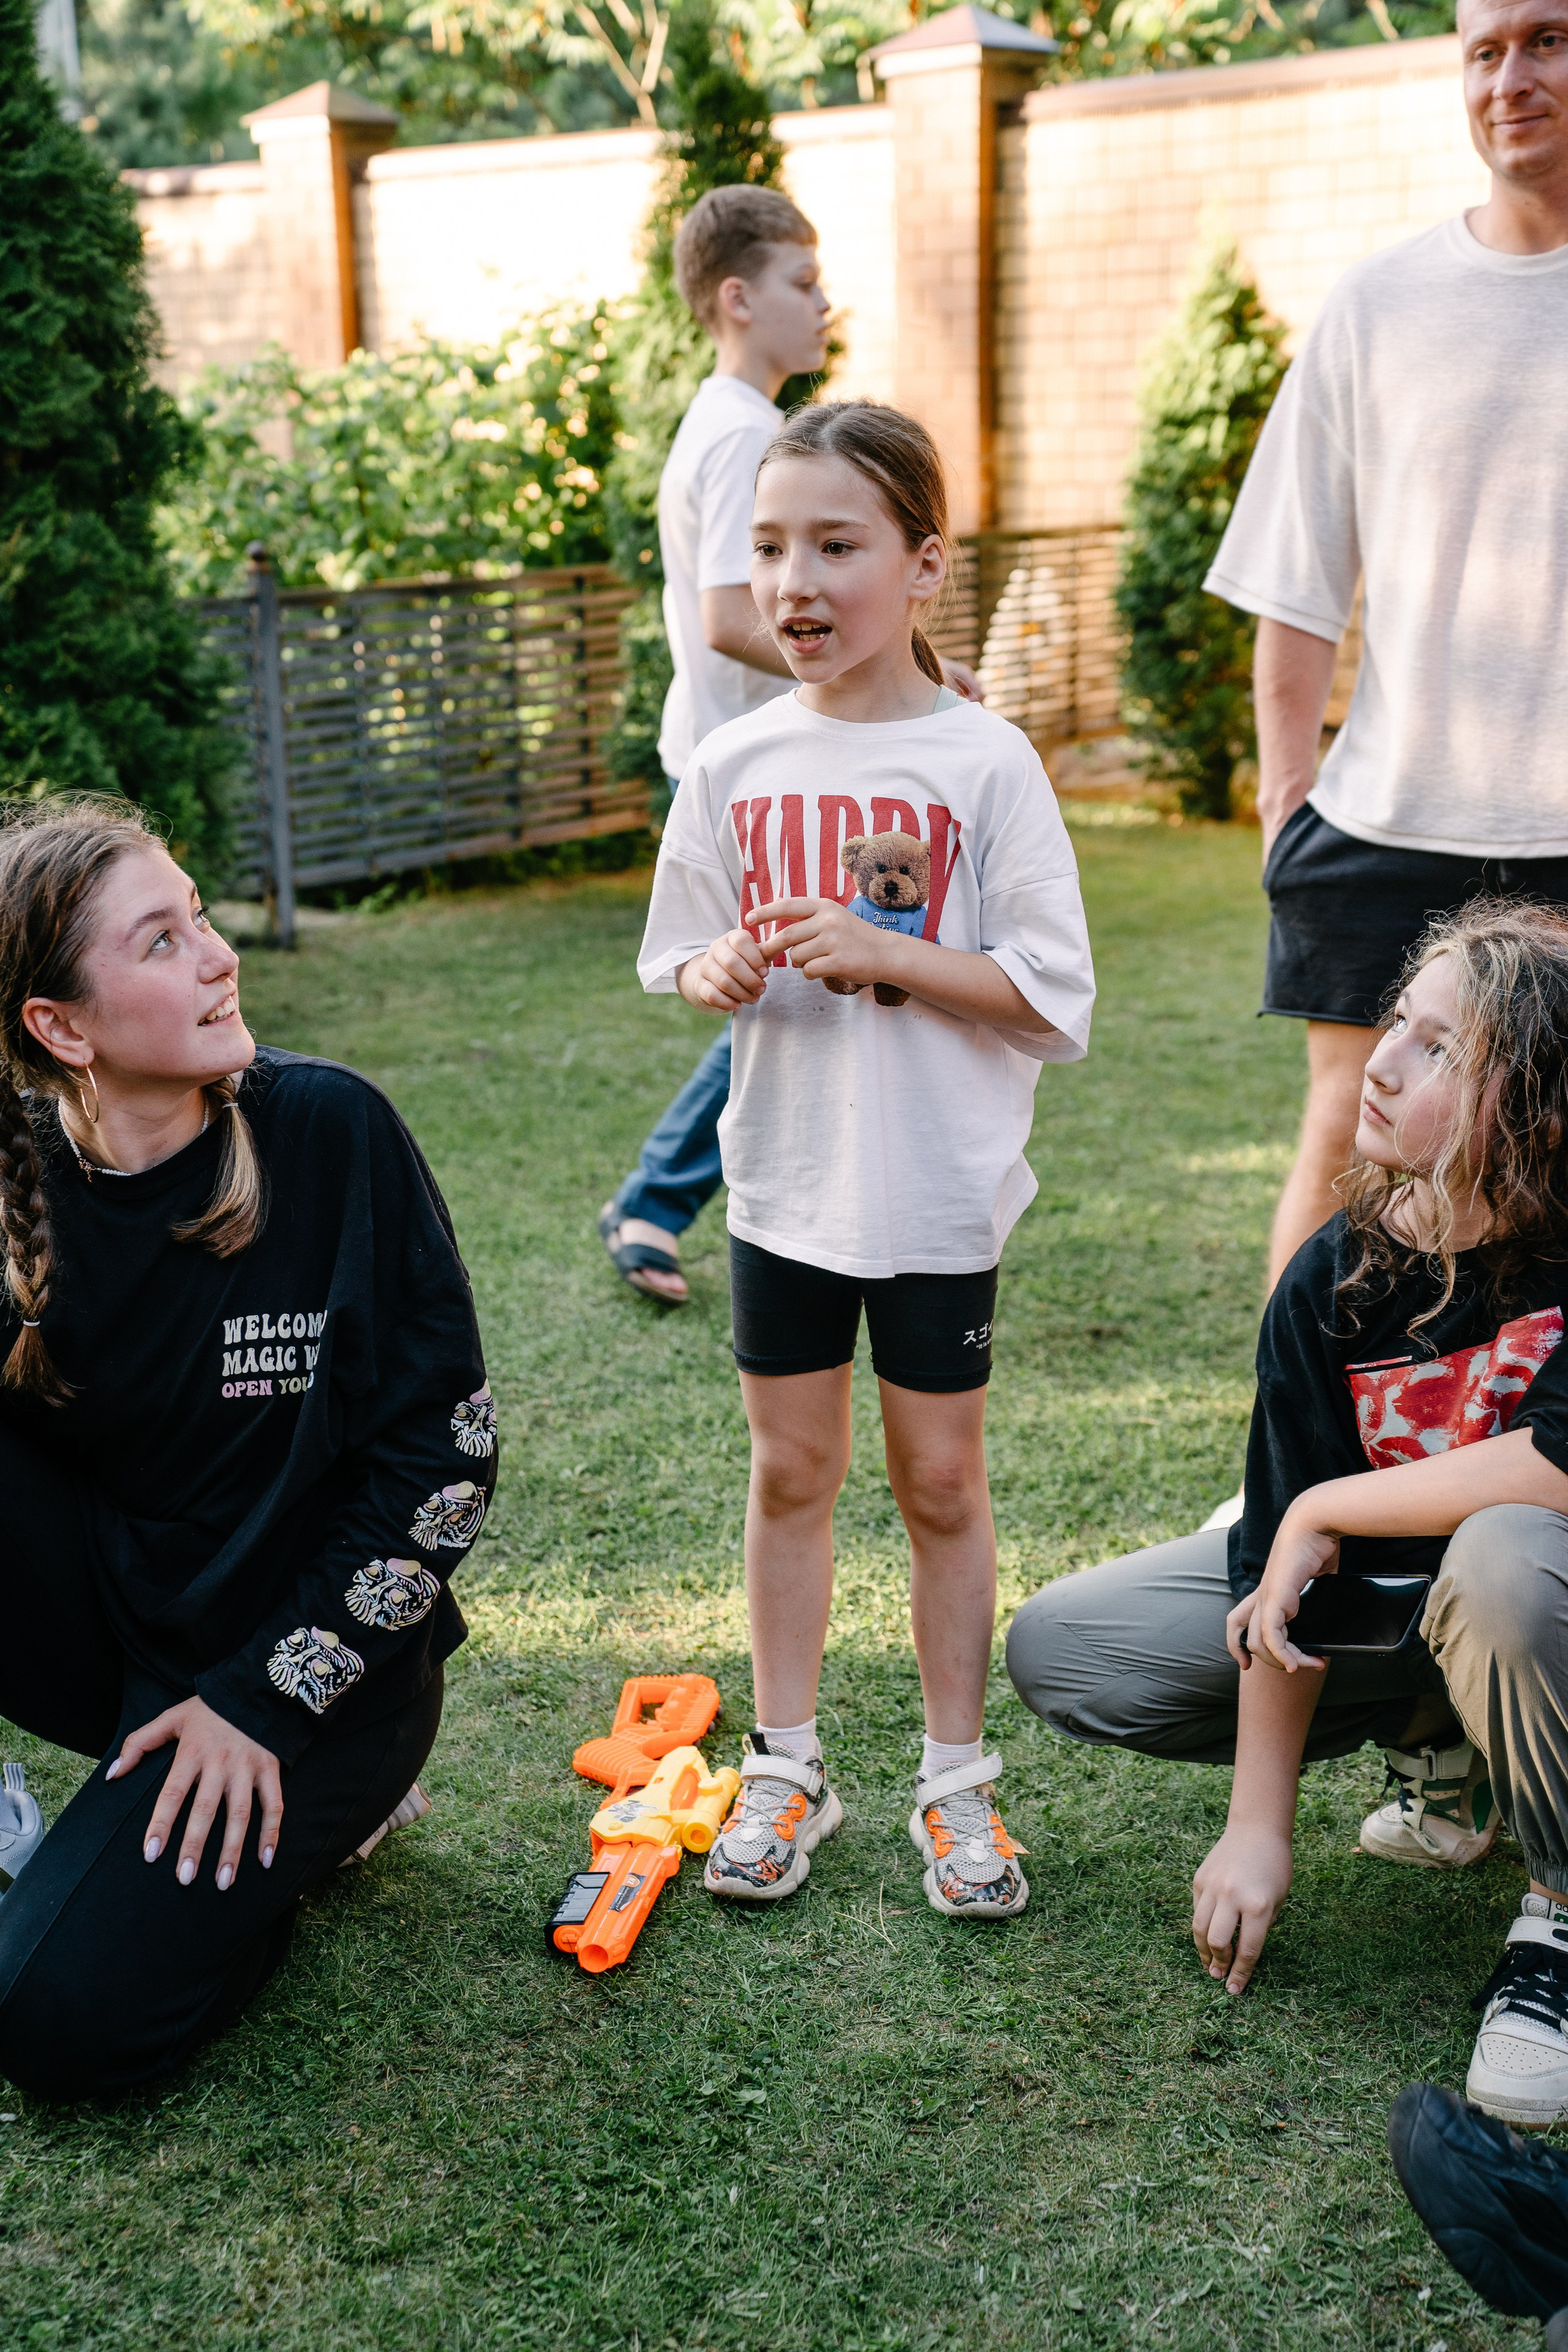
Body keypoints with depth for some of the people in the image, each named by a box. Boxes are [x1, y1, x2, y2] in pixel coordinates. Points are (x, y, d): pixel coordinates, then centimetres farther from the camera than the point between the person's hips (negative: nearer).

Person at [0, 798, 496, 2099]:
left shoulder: (329, 1133, -17)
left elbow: (444, 1445, -13)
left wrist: (270, 1695, -13)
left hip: (315, 1643, -3)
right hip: (109, 1616, 3)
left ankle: (317, 1802, 10)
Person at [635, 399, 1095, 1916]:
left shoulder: (985, 763, -10)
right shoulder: (734, 765, -1)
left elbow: (1054, 998, -11)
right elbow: (679, 960, 9)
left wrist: (882, 951, -22)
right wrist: (721, 973, -14)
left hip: (940, 1193, -3)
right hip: (784, 1183, 3)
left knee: (940, 1482, 9)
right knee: (790, 1473, 13)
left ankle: (956, 1783, 25)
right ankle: (786, 1769, 28)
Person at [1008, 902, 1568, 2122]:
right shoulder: (1336, 1279, -14)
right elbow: (1285, 1567, -13)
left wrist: (1328, 1507, -26)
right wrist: (1260, 1828, -13)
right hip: (1382, 1594, 5)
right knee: (1057, 1649, -2)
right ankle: (1439, 1749, 10)